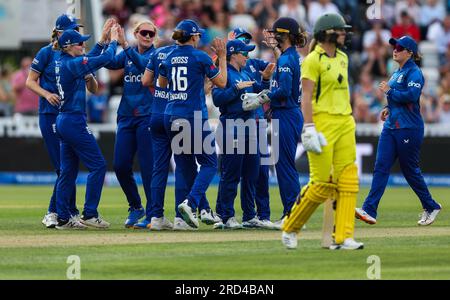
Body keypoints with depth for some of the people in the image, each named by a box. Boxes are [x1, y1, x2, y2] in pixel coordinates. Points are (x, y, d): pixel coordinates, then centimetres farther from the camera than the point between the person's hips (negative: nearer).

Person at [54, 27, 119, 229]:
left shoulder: (61, 62, 11)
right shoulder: (72, 64, -16)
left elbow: (92, 59, 24)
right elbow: (105, 59, -15)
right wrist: (113, 40, 0)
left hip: (63, 121, 10)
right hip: (74, 122, -10)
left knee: (68, 170, 11)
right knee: (97, 165, -5)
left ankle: (63, 218, 12)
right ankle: (89, 214, -7)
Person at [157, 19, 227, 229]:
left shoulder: (168, 58, 7)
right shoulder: (200, 57, -7)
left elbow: (161, 84, 23)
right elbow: (221, 82, 0)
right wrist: (222, 57, 10)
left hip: (171, 116, 6)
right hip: (194, 116, -6)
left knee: (185, 165, 12)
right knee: (209, 163, 2)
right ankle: (190, 202, -18)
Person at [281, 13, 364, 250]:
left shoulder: (342, 58, 15)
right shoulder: (313, 60, -9)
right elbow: (306, 96, -14)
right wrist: (309, 129, -21)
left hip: (345, 123, 8)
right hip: (322, 122, -8)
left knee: (348, 180, -2)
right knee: (322, 184, -7)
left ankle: (343, 237, -3)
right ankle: (290, 228, 11)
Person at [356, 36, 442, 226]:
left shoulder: (414, 73, -10)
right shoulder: (397, 73, 18)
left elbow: (411, 95, -24)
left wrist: (389, 91, -15)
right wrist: (389, 108, 12)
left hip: (408, 128, -8)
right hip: (391, 126, 8)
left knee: (410, 170, 1)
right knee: (381, 167, -4)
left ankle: (431, 207, 19)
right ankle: (369, 210, -12)